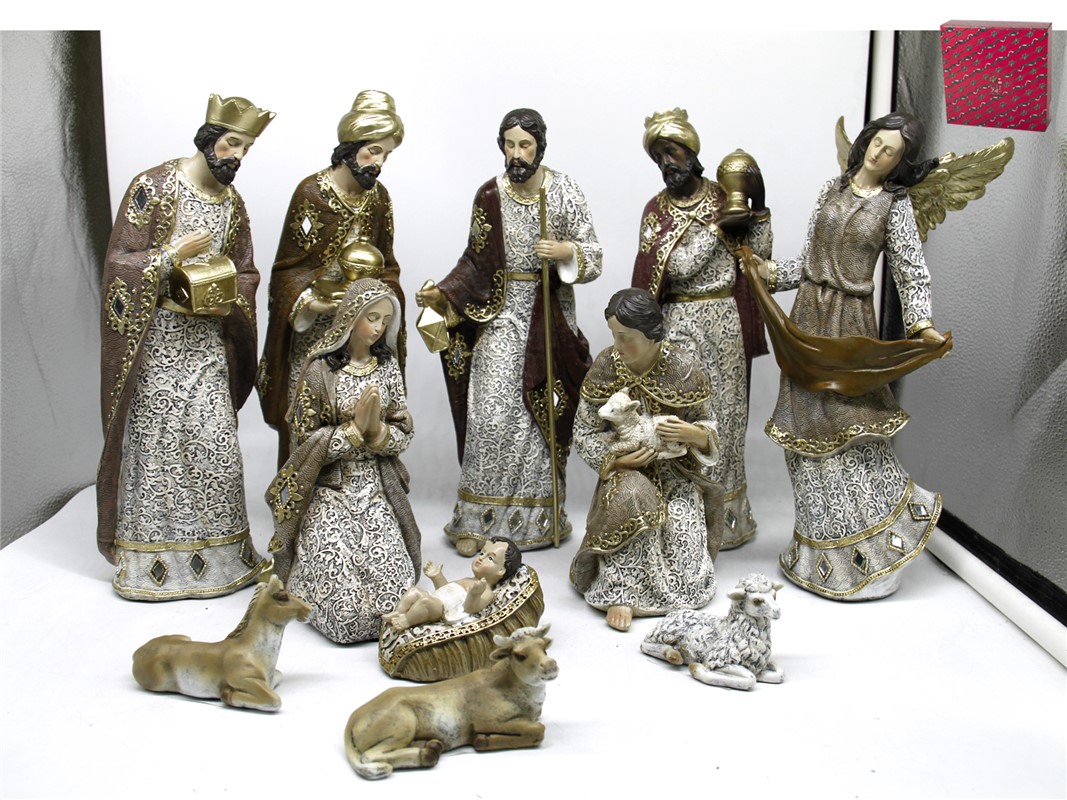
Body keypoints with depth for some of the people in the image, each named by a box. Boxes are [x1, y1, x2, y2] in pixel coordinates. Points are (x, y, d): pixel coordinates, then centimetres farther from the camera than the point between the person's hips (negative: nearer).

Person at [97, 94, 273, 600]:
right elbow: (120, 263, -9)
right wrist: (174, 256, -21)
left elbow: (244, 274, 14)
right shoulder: (152, 188, -7)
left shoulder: (231, 202, 10)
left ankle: (216, 552, 18)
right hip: (155, 341, -5)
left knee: (216, 446, 4)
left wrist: (218, 302, -5)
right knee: (155, 442, 2)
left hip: (206, 341, 5)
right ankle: (148, 556, 15)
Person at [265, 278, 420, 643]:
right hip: (330, 489, -3)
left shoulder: (387, 364, 5)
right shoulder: (320, 369, -7)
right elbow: (307, 438, -7)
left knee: (393, 573, -15)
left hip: (375, 487, 3)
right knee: (339, 581, -17)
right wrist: (354, 428, -18)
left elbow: (403, 433, 4)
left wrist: (377, 430, -17)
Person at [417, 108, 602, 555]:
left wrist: (566, 252, -19)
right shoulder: (489, 196, 1)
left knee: (540, 414, 4)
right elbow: (475, 260, 8)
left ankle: (537, 515, 16)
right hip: (501, 314, 1)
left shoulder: (564, 192, -3)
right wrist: (443, 295, -5)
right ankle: (477, 518, 3)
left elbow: (593, 255, 0)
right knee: (492, 413, -6)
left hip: (549, 318, 0)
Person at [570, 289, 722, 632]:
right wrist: (617, 459, -20)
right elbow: (584, 434, -2)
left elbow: (709, 431, 0)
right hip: (626, 469, 0)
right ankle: (619, 590, -26)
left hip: (676, 472, 1)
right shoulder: (605, 366, -8)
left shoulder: (683, 369, -10)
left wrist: (692, 434, -24)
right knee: (628, 497, -36)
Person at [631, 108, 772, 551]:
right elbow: (677, 267, -14)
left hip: (727, 322, 1)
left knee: (727, 412, 7)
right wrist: (718, 227, -16)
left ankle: (728, 511, 19)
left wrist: (760, 210, -9)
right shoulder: (656, 210, 0)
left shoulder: (726, 198, 4)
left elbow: (758, 255, 2)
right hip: (682, 325, -1)